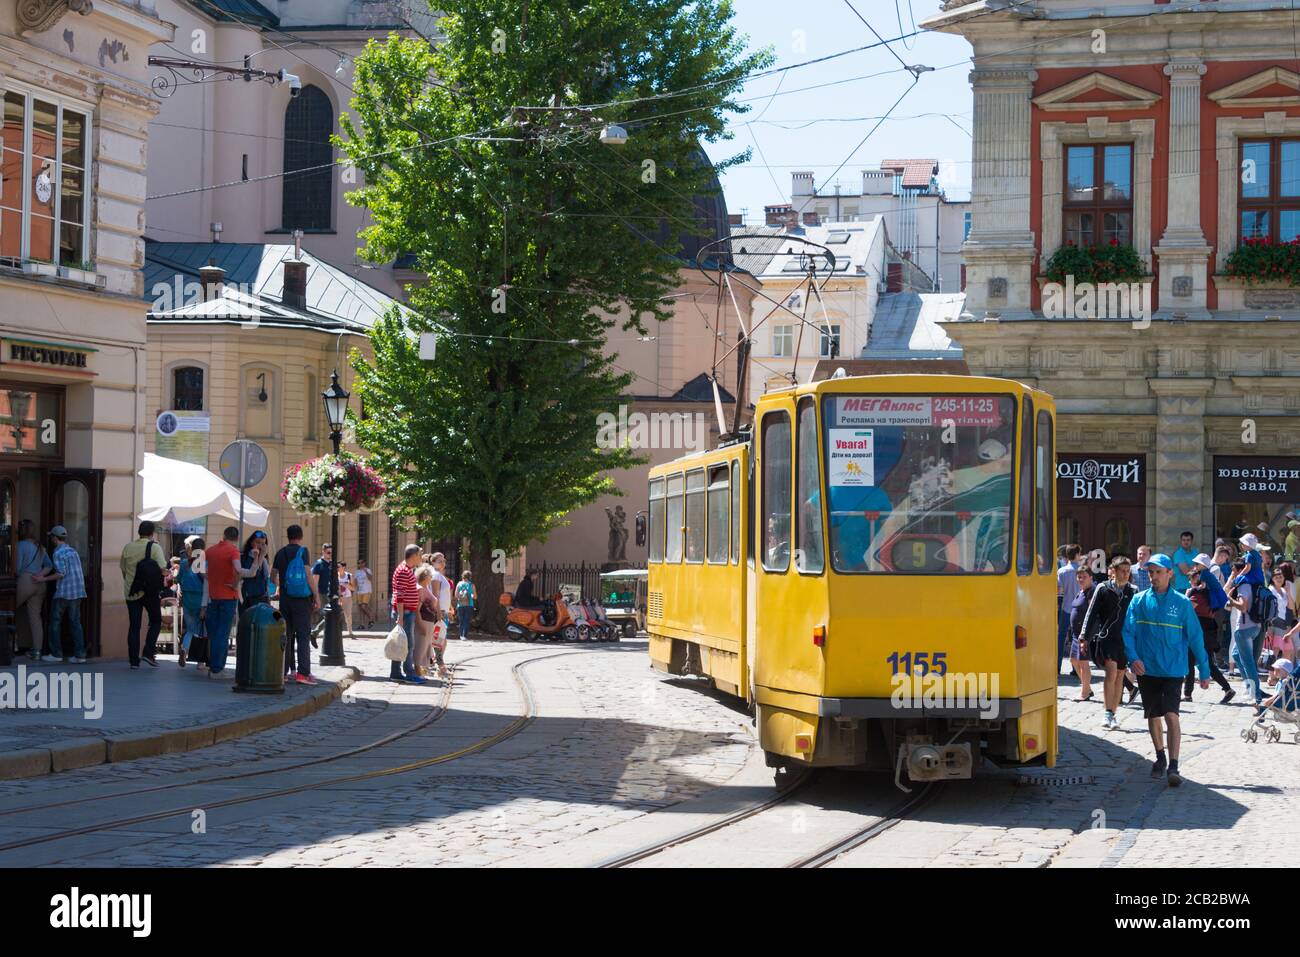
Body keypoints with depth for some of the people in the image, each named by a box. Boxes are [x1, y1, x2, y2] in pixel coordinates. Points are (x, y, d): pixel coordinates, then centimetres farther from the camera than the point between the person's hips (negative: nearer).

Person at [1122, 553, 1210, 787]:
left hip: (1173, 669, -3)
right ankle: (1160, 758, 34)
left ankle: (1173, 767, -15)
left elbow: (1195, 637, 2)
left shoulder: (1182, 603, -2)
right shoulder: (1139, 601, 2)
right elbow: (1128, 632, -1)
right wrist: (1133, 658, -19)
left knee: (1171, 715, -14)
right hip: (1147, 669, 3)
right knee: (1153, 716, 14)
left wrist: (1204, 670, 4)